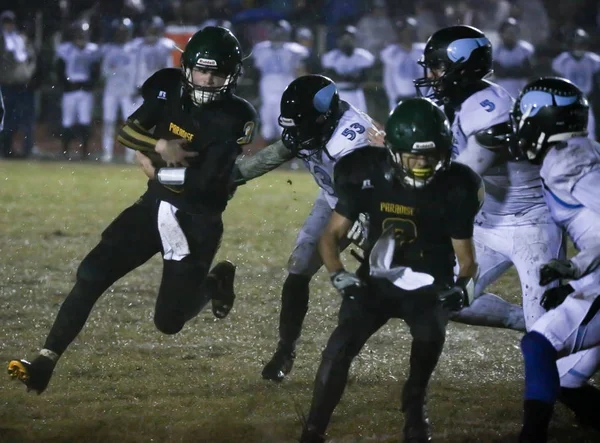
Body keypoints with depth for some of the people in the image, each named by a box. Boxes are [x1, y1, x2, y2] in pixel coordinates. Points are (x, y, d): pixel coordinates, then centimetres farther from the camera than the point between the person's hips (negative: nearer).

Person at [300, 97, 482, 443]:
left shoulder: (455, 189, -15)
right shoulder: (369, 177, -14)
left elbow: (466, 257, -6)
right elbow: (332, 235, -5)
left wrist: (464, 285, -26)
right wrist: (339, 275, -22)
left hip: (428, 284, -1)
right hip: (377, 280, 1)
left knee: (430, 335, -30)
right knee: (341, 345, -22)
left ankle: (414, 407, -1)